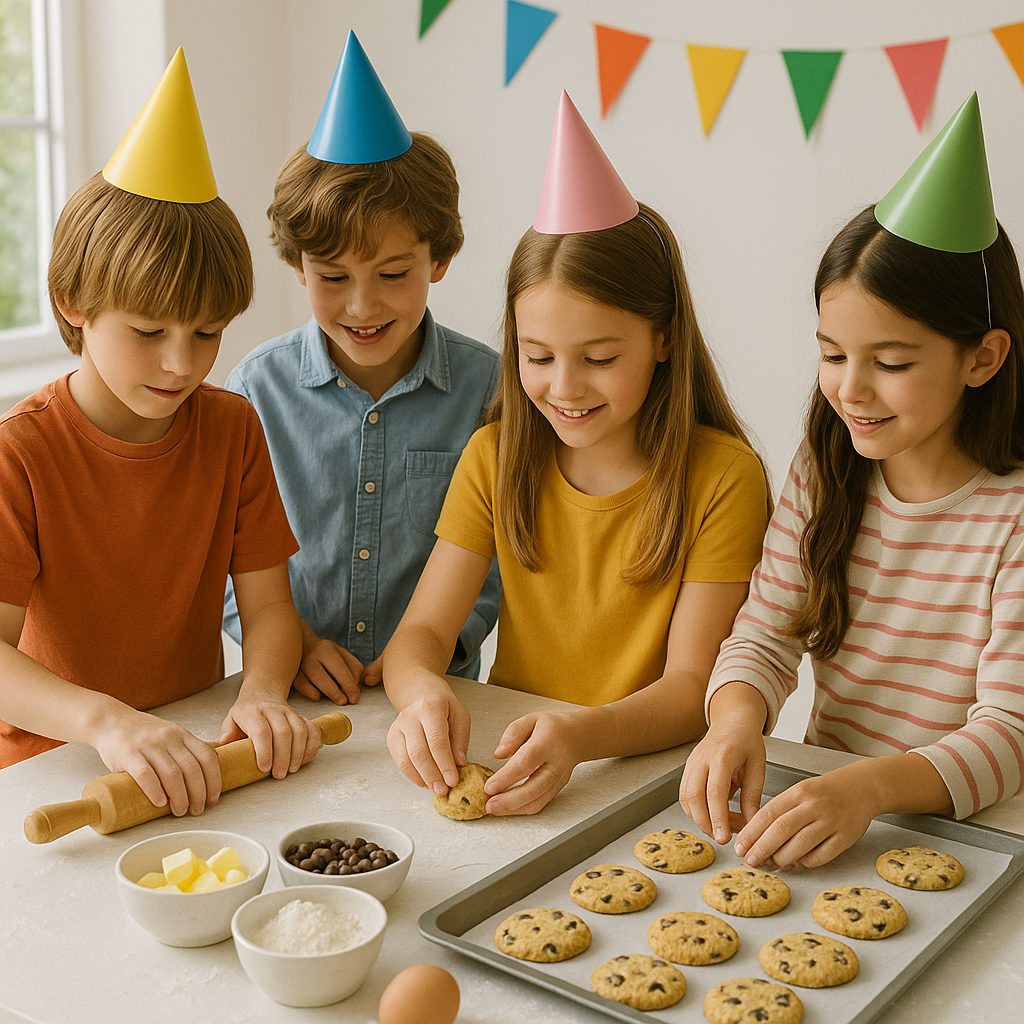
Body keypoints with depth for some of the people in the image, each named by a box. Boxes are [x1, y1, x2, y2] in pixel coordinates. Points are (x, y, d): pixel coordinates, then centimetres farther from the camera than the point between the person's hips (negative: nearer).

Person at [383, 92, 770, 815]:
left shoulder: (723, 477, -10)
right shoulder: (497, 458, 3)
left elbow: (691, 687, -14)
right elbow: (420, 632, -2)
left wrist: (580, 734, -34)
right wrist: (423, 693, -27)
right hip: (500, 763, 4)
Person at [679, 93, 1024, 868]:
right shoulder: (823, 478, 4)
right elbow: (765, 636, 2)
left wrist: (872, 787, -35)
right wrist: (737, 717, -22)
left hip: (960, 828, -4)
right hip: (817, 803, 4)